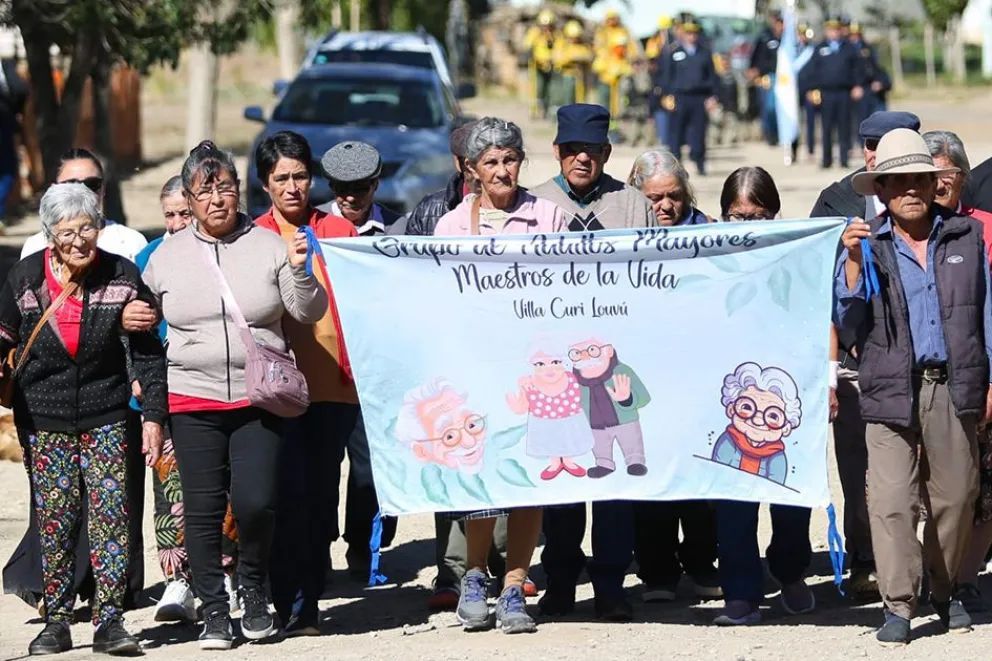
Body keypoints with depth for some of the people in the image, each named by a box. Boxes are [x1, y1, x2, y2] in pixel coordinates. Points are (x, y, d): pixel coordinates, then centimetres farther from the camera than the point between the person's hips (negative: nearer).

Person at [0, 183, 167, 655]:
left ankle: (109, 621, -5)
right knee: (54, 521, 1)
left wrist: (154, 416, -1)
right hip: (43, 417, 0)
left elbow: (148, 352, 1)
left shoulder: (121, 276, -5)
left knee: (110, 515, -8)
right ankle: (56, 621, 9)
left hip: (105, 416, 0)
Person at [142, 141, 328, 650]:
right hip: (193, 401, 1)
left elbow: (309, 313, 3)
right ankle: (213, 611, 13)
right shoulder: (166, 257, 7)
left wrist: (300, 272, -15)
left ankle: (253, 590, 16)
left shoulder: (268, 246, 3)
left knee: (256, 503, -10)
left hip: (258, 399, -1)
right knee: (203, 510, 1)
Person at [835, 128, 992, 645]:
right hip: (891, 388, -2)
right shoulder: (866, 244, 4)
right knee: (891, 497, -9)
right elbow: (847, 321, 0)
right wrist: (853, 263, -14)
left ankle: (945, 591, 25)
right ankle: (898, 604, -4)